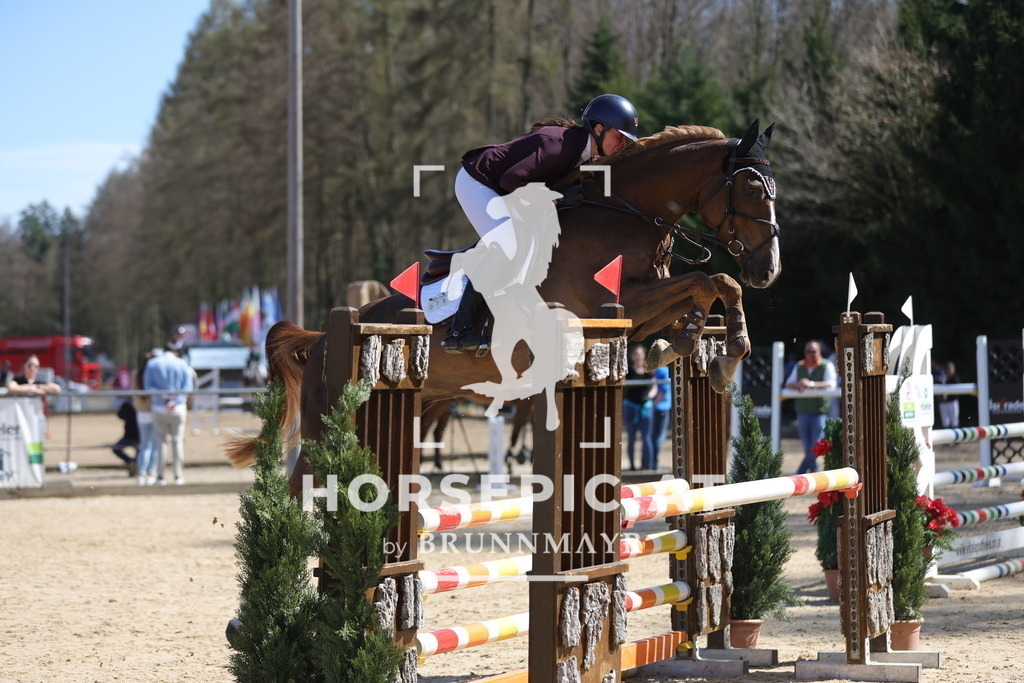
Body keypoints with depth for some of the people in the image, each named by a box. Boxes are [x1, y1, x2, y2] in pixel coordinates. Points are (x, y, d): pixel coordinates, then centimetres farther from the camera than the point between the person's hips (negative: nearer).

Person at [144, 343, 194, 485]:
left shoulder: (152, 363, 1)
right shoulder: (182, 365, 1)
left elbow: (148, 385, -5)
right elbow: (188, 387, -6)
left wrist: (163, 396, -13)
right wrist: (175, 400, -15)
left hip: (159, 408, 0)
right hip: (178, 408, 0)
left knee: (160, 442, 4)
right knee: (178, 441, 6)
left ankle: (160, 476, 2)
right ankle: (178, 476, 5)